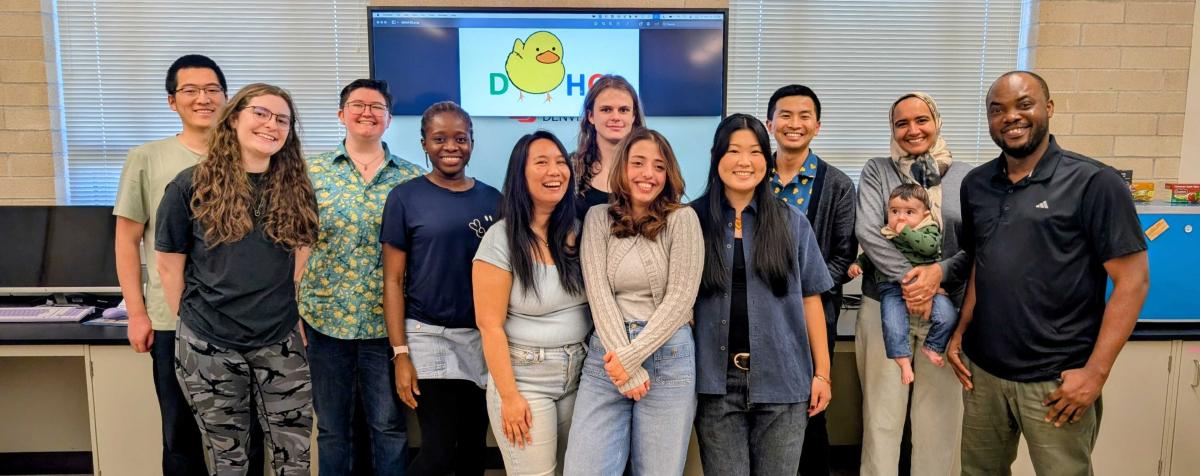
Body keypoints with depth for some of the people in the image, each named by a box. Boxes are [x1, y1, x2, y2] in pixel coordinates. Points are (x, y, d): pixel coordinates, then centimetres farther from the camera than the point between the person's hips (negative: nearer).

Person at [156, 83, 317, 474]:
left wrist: (293, 314, 6)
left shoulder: (295, 188, 2)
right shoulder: (191, 186, -6)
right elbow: (169, 267, -1)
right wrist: (194, 322, 3)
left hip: (280, 343, 2)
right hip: (209, 346, -2)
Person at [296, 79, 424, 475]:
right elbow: (299, 243, 2)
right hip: (325, 317, 1)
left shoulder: (412, 178, 2)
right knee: (331, 426, 14)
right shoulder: (313, 172, 2)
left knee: (389, 425, 9)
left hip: (386, 320, 0)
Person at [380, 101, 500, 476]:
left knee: (474, 446, 12)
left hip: (484, 337, 4)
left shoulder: (493, 200, 6)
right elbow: (393, 281, -4)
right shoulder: (405, 197, -3)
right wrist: (400, 353, -10)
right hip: (429, 335, -3)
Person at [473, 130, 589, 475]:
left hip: (579, 375, 5)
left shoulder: (577, 231, 2)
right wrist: (509, 395, -14)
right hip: (525, 378, -5)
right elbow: (490, 325, -13)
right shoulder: (502, 239, -13)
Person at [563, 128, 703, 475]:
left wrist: (632, 357, -13)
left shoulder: (682, 218, -1)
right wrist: (623, 364, -13)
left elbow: (680, 298, -8)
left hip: (668, 357, -1)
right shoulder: (598, 218, 5)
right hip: (607, 356, 2)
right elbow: (598, 292, -5)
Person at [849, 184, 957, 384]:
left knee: (948, 315, -16)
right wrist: (857, 264, 8)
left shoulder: (929, 229, 6)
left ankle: (931, 347, 8)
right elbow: (870, 255, 25)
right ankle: (904, 360, -3)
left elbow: (929, 246, -17)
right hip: (892, 288, 0)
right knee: (893, 324, -21)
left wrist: (905, 232, -14)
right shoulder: (884, 234, 13)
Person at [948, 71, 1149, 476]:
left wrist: (1096, 372, -14)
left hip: (1056, 380, -4)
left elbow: (1132, 280, -10)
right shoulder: (975, 185, 6)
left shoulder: (1094, 183, -9)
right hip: (982, 370, 5)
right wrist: (961, 330, 5)